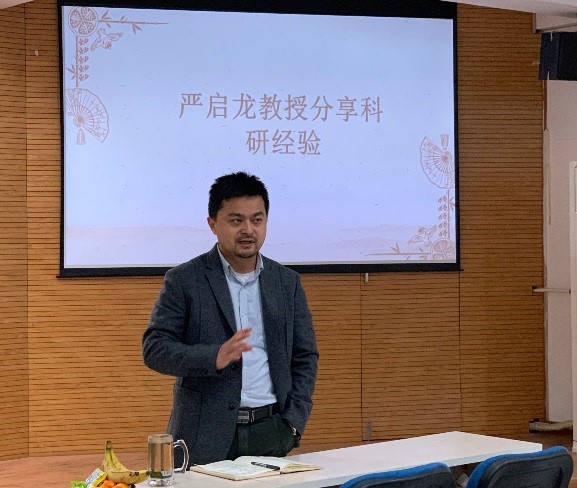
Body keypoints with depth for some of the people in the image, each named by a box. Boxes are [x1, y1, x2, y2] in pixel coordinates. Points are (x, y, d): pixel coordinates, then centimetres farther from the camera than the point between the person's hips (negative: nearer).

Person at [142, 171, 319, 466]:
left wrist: (293, 422, 0)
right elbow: (154, 348, -7)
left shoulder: (287, 282, 9)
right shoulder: (184, 281, -1)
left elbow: (305, 356, 12)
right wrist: (214, 357, -23)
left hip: (271, 433, 3)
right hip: (206, 437, -3)